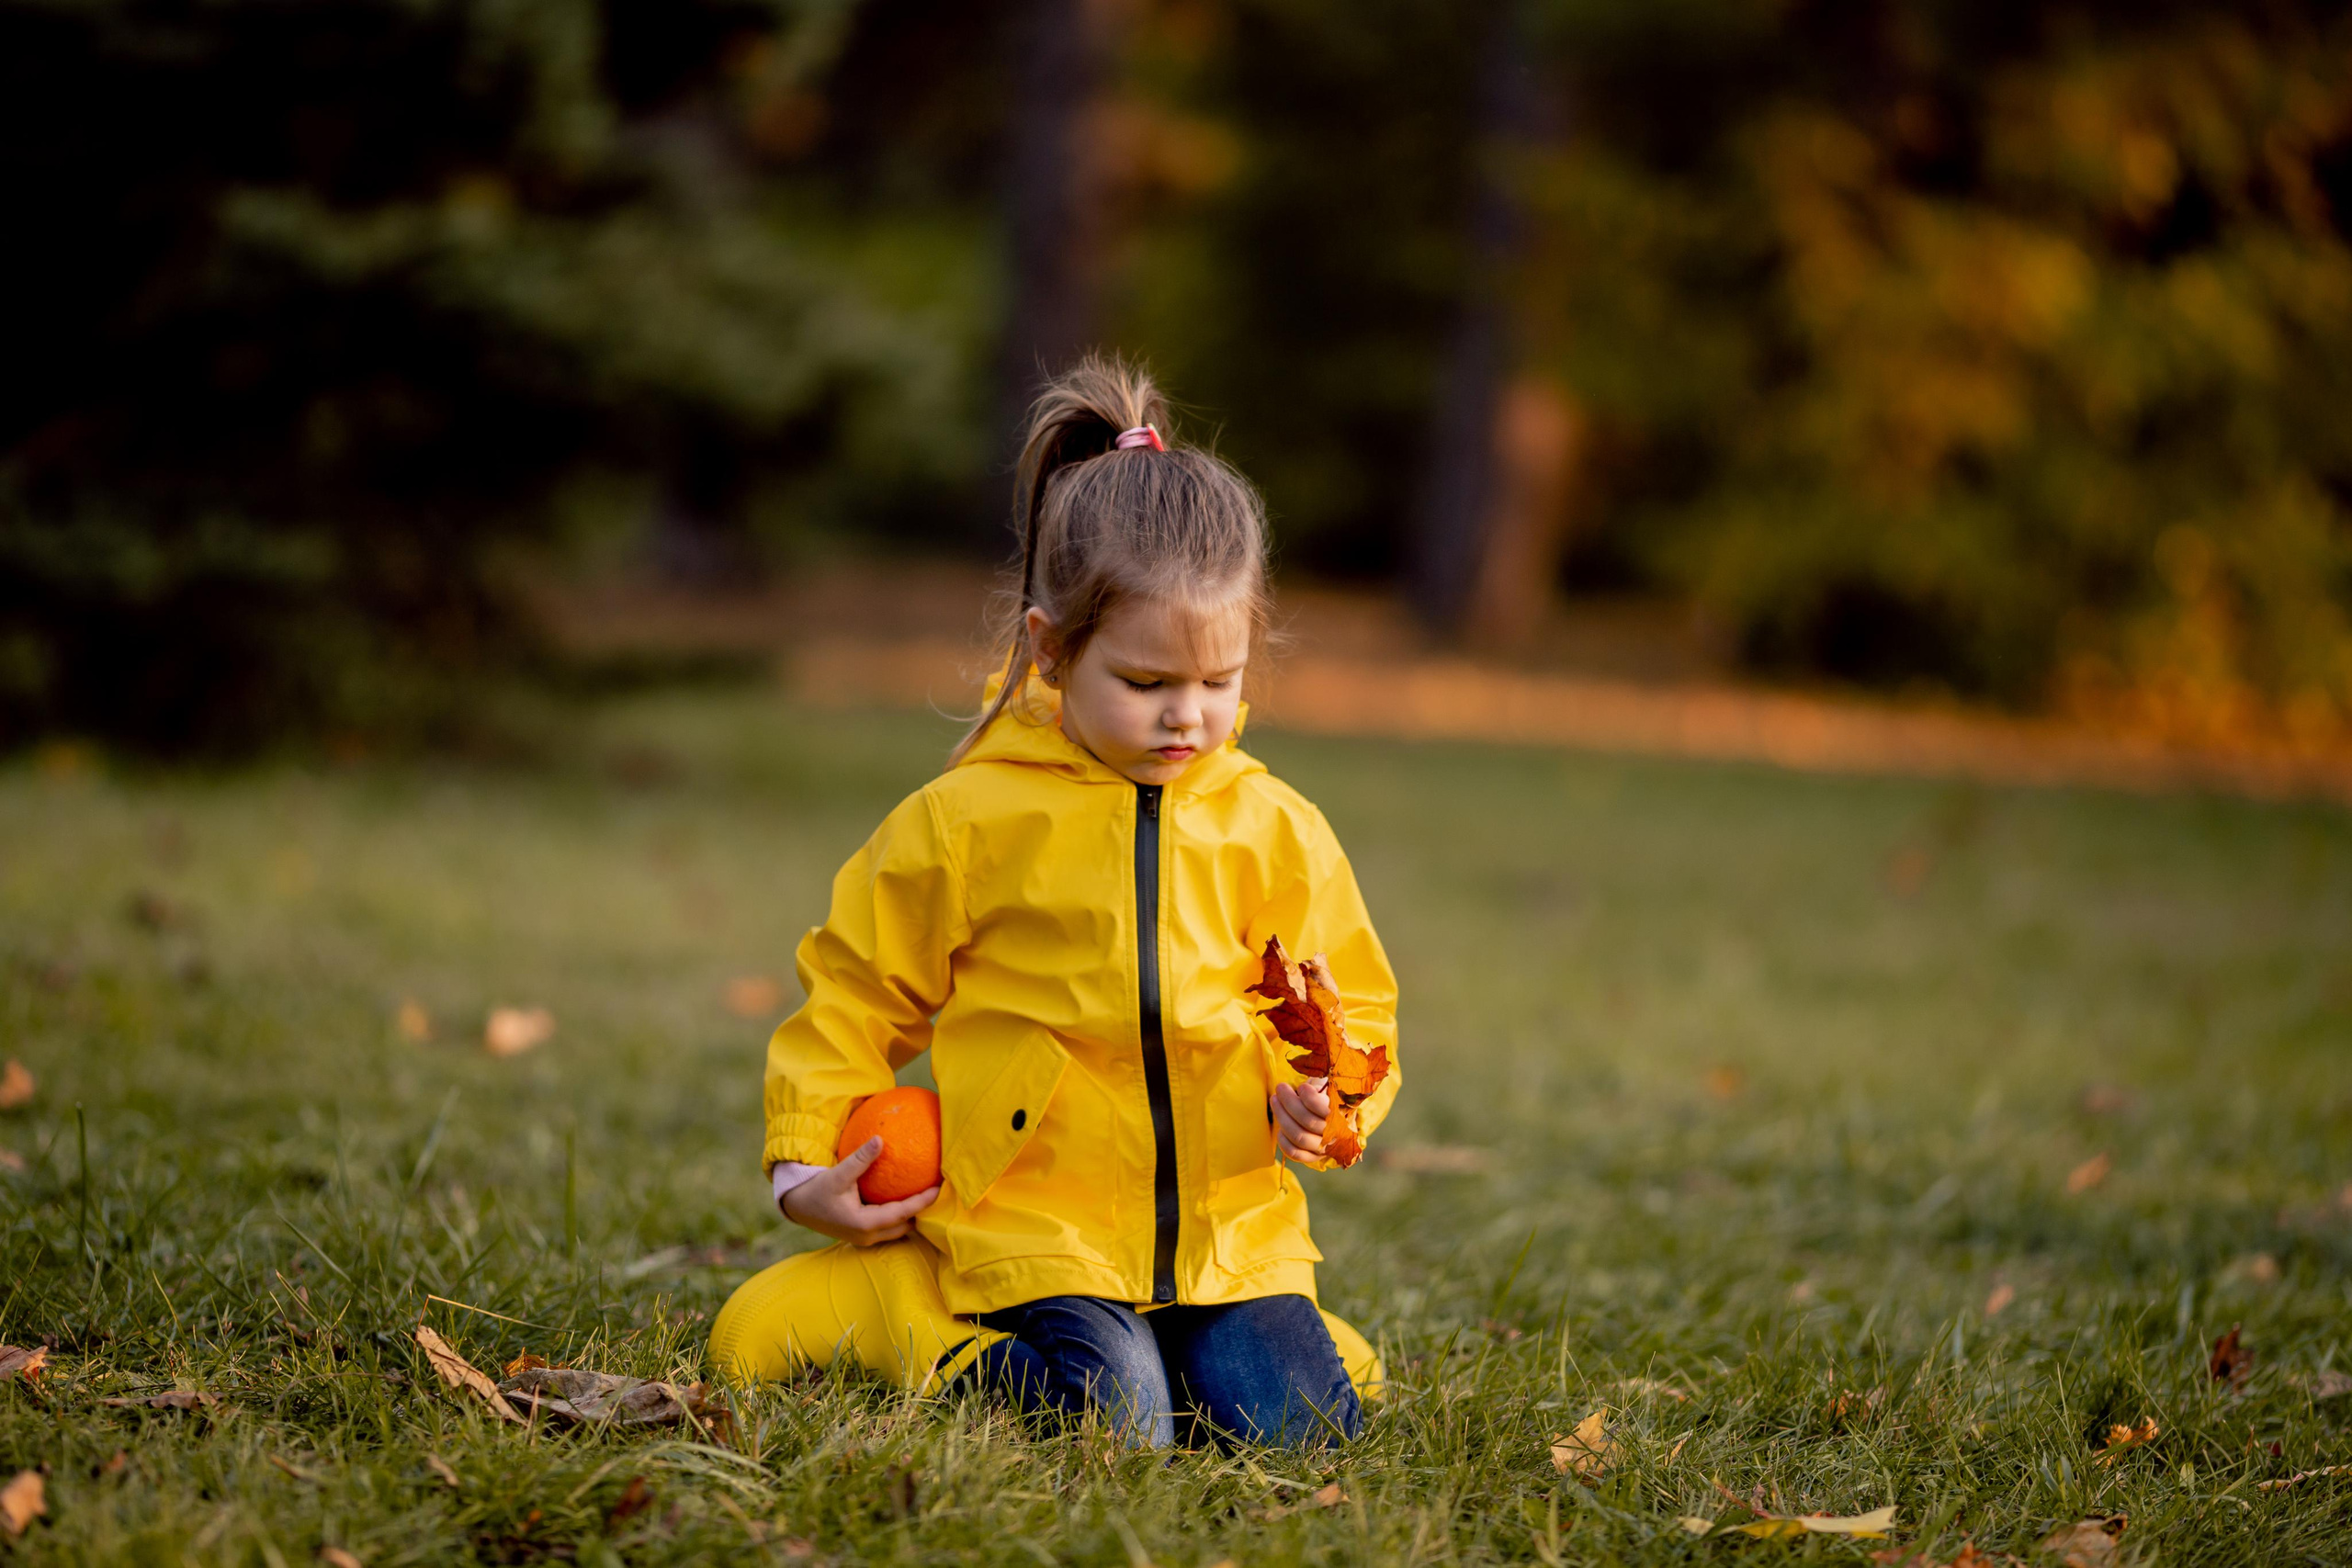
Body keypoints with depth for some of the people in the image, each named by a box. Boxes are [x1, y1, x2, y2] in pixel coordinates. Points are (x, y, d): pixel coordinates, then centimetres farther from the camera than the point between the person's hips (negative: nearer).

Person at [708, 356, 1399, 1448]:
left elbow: (1349, 1009, 11)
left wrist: (1319, 1098, -11)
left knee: (1301, 1429, -16)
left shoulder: (1276, 832, 5)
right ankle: (946, 1334, 4)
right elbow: (855, 989, 8)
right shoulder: (968, 821, -2)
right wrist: (805, 1161, 1)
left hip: (1230, 1227, 3)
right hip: (1036, 1225, -3)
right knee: (1112, 1429, -23)